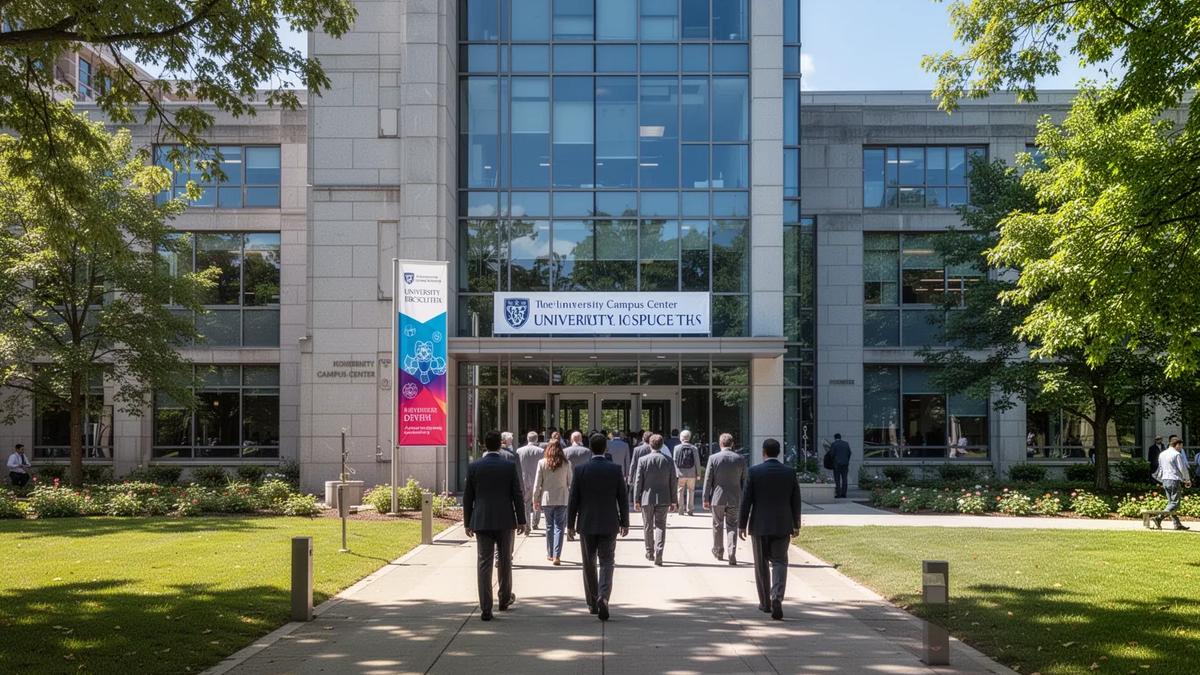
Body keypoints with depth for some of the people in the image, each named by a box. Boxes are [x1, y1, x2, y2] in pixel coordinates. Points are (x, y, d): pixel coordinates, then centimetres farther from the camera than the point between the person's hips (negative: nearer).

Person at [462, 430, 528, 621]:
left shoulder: (473, 466, -1)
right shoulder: (509, 466, -4)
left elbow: (467, 496, 2)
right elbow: (517, 495, -3)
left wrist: (467, 522, 11)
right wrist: (521, 520, 6)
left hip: (482, 521, 0)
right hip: (505, 520, 0)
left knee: (484, 563, 1)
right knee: (505, 560, 17)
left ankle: (485, 609, -4)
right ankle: (505, 598, 32)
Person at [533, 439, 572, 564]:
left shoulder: (542, 463, -3)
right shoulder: (566, 464, -2)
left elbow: (537, 483, -1)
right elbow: (570, 483, 4)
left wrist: (535, 500, 6)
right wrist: (571, 497, 19)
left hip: (547, 499, 1)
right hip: (562, 499, -1)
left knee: (549, 526, 15)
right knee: (559, 527, 0)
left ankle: (550, 554, 23)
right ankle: (556, 556, -8)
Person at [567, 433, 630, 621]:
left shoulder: (580, 470, -6)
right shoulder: (615, 469, -4)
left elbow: (573, 499, -3)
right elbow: (623, 498, 0)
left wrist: (570, 524, 6)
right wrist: (624, 522, 11)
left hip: (586, 524, 0)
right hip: (609, 524, 0)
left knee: (589, 564, 13)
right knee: (606, 562, 4)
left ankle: (592, 603, 20)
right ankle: (603, 597, -18)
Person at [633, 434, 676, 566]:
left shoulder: (643, 460, -7)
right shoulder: (669, 461, -1)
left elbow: (638, 482, -5)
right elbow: (672, 483, 3)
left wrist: (636, 500, 2)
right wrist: (673, 501, 10)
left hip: (647, 498, -1)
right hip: (663, 499, 1)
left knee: (648, 527, 13)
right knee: (660, 526, 3)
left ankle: (650, 552, 24)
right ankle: (658, 554, -10)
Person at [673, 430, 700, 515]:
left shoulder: (677, 447, -6)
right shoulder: (694, 448, -4)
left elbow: (674, 461, -5)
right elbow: (697, 462, -3)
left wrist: (674, 473, 3)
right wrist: (698, 473, 5)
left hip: (680, 473, -1)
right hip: (691, 473, 1)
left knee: (680, 491, 9)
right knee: (691, 491, 11)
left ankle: (681, 509, 9)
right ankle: (690, 510, 11)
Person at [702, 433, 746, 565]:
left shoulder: (713, 458, -8)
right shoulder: (740, 459, -2)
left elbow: (708, 480, -6)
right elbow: (744, 481, 5)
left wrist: (705, 498, 1)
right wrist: (742, 498, 16)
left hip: (717, 498, -1)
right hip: (734, 498, 1)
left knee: (718, 525, 14)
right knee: (732, 526, 5)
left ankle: (718, 552, 27)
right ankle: (732, 554, -9)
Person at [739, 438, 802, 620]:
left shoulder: (754, 472, -7)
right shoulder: (790, 472, -1)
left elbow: (746, 500, -6)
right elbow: (796, 501, 3)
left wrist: (742, 524, 2)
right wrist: (796, 524, 13)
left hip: (759, 525, -1)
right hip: (782, 525, 1)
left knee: (762, 565, 11)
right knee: (779, 562, 4)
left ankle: (765, 602, 19)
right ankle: (777, 597, -17)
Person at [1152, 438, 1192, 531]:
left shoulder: (1162, 454, 14)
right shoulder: (1177, 454, -9)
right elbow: (1183, 468, -6)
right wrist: (1187, 480, 8)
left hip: (1165, 480, 8)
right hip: (1174, 480, -8)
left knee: (1171, 502, 9)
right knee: (1175, 503, -5)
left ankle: (1177, 524, 9)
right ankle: (1159, 518, -18)